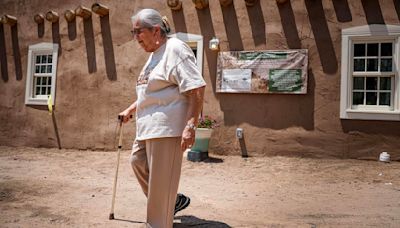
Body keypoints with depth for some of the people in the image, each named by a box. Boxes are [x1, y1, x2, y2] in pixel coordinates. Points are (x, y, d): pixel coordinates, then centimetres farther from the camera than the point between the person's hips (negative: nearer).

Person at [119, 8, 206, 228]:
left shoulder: (175, 49, -12)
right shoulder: (154, 55, 17)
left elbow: (196, 88, -21)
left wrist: (191, 125, -28)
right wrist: (130, 110, 30)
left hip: (166, 126, -11)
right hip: (149, 126, 11)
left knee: (160, 178, -4)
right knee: (137, 161, 21)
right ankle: (174, 201, 33)